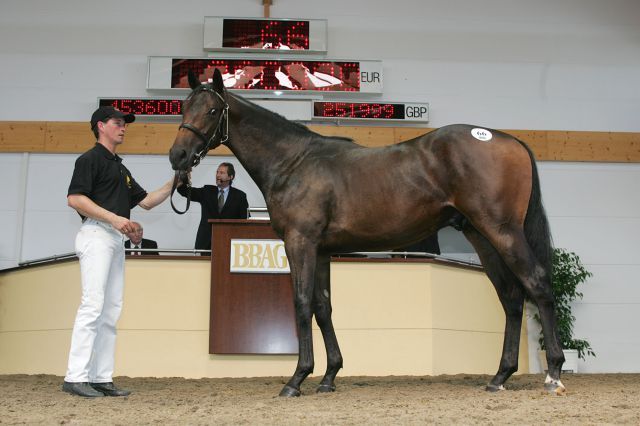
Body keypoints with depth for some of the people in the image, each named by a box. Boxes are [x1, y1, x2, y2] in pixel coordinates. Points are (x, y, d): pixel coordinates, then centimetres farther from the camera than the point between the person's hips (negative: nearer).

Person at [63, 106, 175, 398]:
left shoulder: (121, 167, 25)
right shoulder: (90, 158, -1)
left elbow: (145, 201, 25)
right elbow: (75, 198, -12)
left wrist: (174, 183, 14)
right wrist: (114, 218, -18)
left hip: (116, 239, 9)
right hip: (96, 234, -9)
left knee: (111, 311, 4)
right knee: (93, 305, -14)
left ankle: (101, 378, 6)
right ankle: (76, 377, -13)